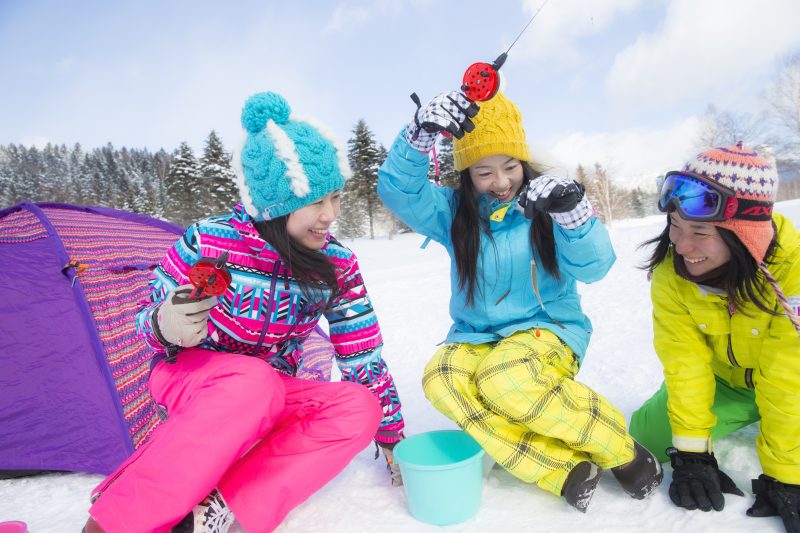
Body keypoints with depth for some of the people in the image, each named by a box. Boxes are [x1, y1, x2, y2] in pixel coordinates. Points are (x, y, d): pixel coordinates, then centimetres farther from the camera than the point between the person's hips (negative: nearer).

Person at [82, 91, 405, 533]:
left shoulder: (338, 265, -11)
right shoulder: (208, 242, -18)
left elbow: (364, 359, -4)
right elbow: (149, 320, -6)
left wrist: (391, 437, 0)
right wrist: (166, 327, -31)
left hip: (271, 402, 4)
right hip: (187, 379, -3)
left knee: (359, 407, -24)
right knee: (255, 382, -38)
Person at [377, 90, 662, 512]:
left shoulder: (544, 205, -4)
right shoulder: (454, 211, 0)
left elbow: (593, 267, -14)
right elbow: (397, 190, -16)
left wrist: (573, 213, -34)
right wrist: (420, 132, -33)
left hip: (549, 330, -2)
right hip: (475, 338, 3)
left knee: (504, 379, -36)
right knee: (441, 379, -30)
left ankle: (619, 449, -10)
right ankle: (564, 470, -25)